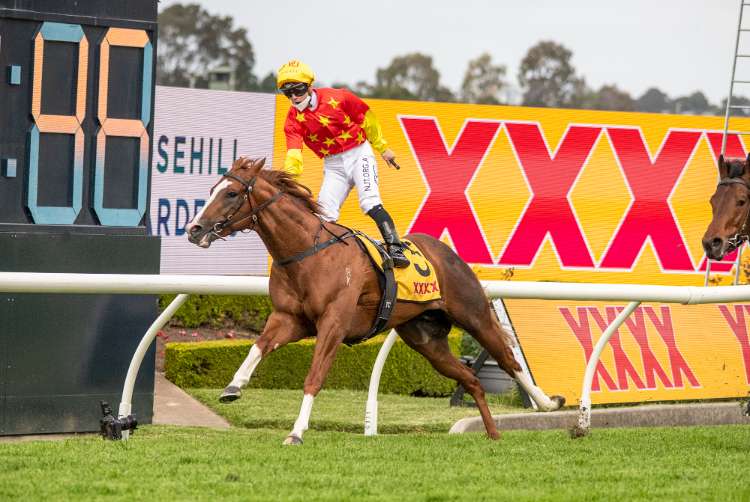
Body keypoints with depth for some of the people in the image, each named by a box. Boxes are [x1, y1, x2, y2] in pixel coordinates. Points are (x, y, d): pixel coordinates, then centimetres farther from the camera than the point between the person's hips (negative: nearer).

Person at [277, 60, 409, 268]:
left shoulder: (336, 98, -13)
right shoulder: (294, 119, -6)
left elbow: (367, 117, 0)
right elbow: (294, 153, -16)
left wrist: (382, 148, 7)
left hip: (358, 153, -4)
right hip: (333, 165, 4)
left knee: (370, 202, -21)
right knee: (324, 213, -5)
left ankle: (395, 248, -25)